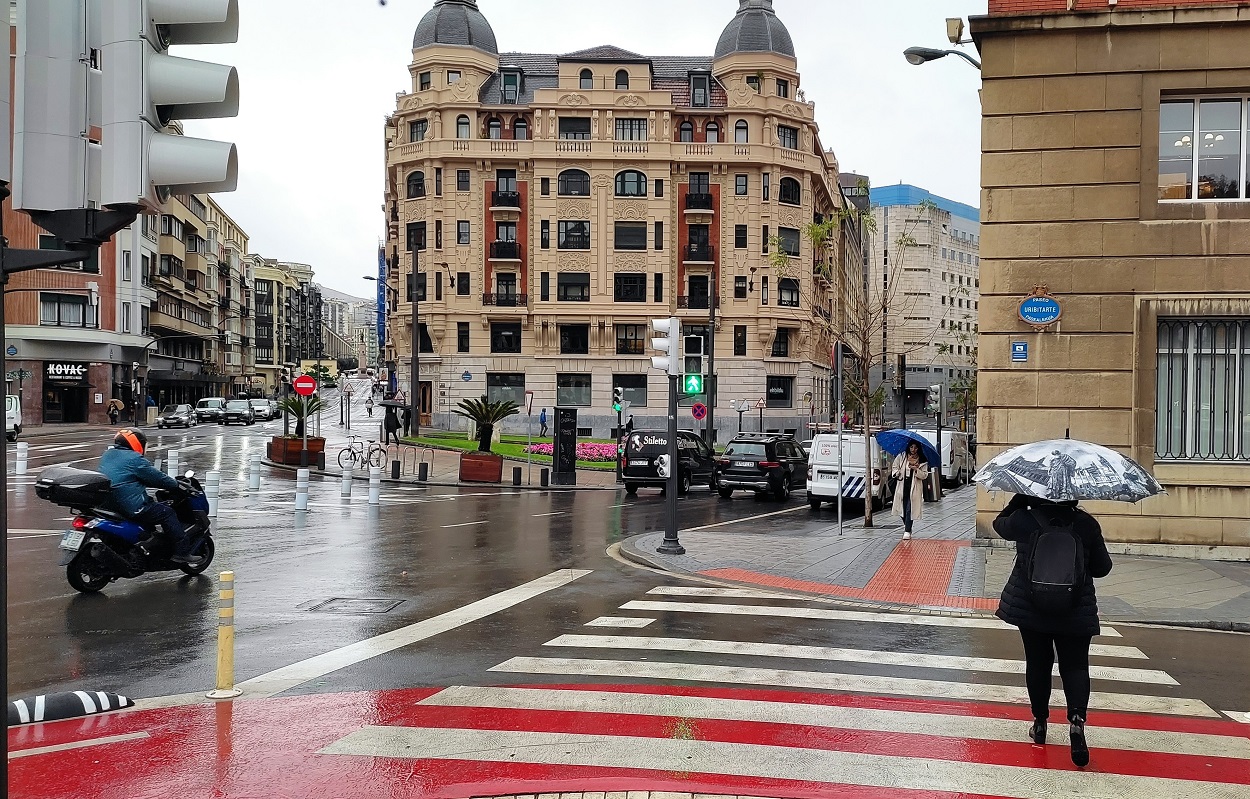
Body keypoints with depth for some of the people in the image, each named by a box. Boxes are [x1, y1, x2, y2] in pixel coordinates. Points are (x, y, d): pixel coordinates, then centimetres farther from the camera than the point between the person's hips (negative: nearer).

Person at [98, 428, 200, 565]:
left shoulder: (106, 455, 16)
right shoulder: (134, 459, -13)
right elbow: (157, 477, -8)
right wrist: (176, 484, 10)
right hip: (133, 507, -9)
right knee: (167, 513, 3)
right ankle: (182, 552, -2)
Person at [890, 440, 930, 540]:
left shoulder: (922, 461, -1)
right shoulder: (901, 457, 3)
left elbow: (925, 475, -3)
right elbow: (894, 468, 12)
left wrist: (916, 469, -19)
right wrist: (897, 473, -9)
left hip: (914, 488, -2)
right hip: (902, 486, 2)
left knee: (910, 509, -7)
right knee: (902, 509, 7)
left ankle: (907, 531, -1)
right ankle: (906, 526, 30)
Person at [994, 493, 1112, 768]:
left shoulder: (1023, 520, -10)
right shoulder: (1087, 524, -7)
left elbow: (1000, 524, 13)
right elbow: (1102, 568, 2)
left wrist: (1019, 500, 14)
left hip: (1029, 608, 1)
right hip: (1076, 612, 0)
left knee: (1037, 664, 13)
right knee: (1075, 666, 5)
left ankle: (1040, 723, 21)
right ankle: (1077, 718, -17)